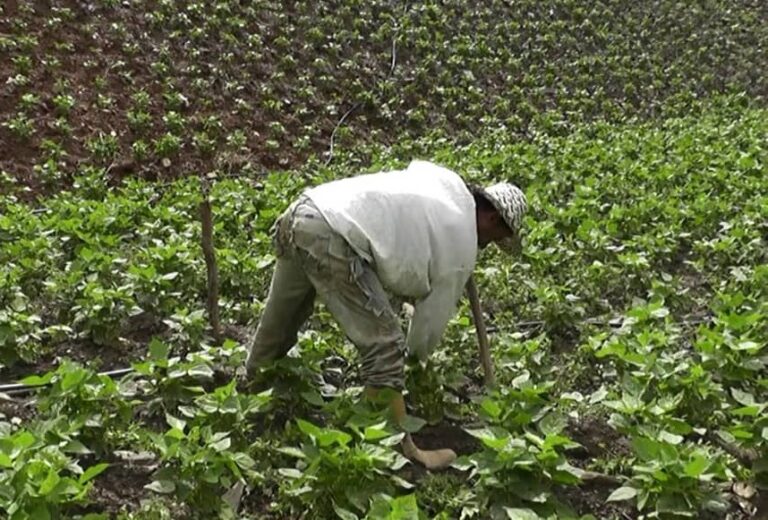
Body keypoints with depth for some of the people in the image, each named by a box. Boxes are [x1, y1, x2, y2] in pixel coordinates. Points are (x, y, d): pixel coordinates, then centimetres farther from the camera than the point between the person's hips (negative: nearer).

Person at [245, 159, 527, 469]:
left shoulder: (445, 180, 21)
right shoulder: (461, 242, 4)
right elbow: (436, 313, 14)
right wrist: (417, 355, 33)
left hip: (299, 213, 9)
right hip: (330, 240, -9)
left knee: (278, 324, 29)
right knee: (384, 344, -2)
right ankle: (401, 451, 5)